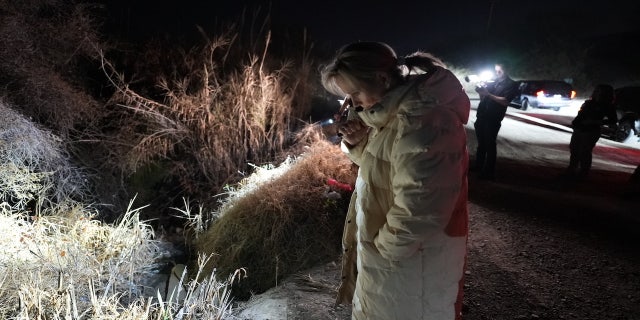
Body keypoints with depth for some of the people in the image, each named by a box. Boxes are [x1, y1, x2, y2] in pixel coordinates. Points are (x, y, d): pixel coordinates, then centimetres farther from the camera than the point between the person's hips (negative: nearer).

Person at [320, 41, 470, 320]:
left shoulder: (422, 121, -32)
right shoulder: (393, 108, 1)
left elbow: (417, 211, -32)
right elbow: (375, 161, 14)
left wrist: (382, 246, -16)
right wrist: (358, 142, -7)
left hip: (411, 255, -9)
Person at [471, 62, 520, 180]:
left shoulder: (512, 84, -1)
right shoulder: (493, 82, 16)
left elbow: (505, 101, -15)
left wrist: (488, 94, -21)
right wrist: (481, 91, -6)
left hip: (493, 120, -6)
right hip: (482, 116, 6)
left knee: (490, 145, -1)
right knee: (481, 143, 14)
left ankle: (489, 172, 5)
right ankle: (479, 166, 26)